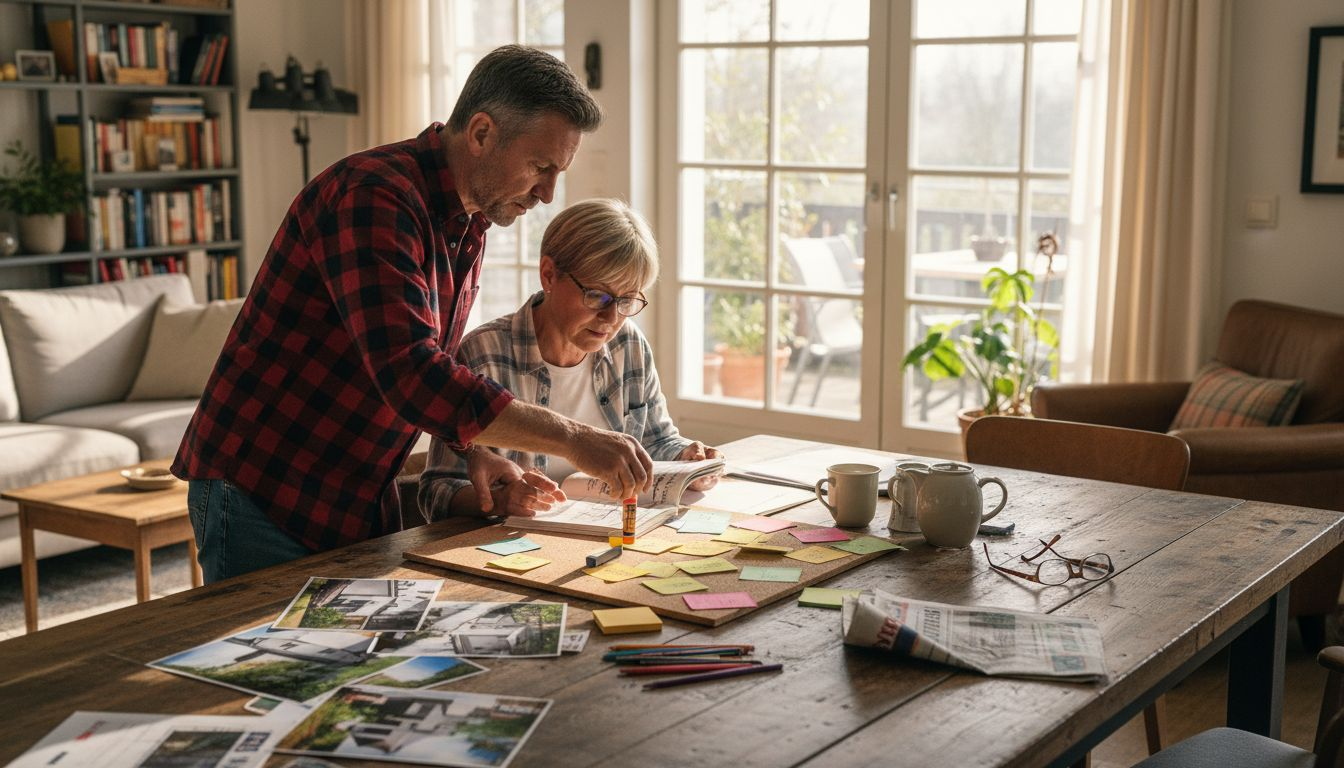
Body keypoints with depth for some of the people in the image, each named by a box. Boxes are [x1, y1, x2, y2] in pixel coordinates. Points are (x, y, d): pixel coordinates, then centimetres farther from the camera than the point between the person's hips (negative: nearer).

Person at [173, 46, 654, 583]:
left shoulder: (471, 223, 8)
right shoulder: (372, 196, -23)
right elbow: (408, 375, -35)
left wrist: (475, 452, -1)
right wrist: (572, 439, -32)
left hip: (364, 500, 8)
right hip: (263, 497, -8)